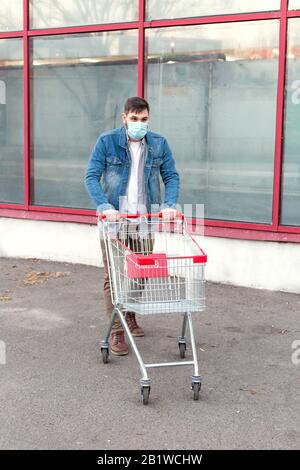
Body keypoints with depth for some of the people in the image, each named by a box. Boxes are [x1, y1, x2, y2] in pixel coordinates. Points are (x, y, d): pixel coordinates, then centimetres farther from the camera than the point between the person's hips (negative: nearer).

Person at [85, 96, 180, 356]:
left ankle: (130, 316, 34)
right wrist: (105, 207, -24)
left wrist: (170, 204, -15)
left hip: (145, 218, 3)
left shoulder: (159, 144, 3)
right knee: (114, 274, -4)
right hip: (114, 218, -3)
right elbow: (91, 177, -9)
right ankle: (116, 330, 2)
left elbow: (172, 176, 3)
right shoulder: (106, 142, -5)